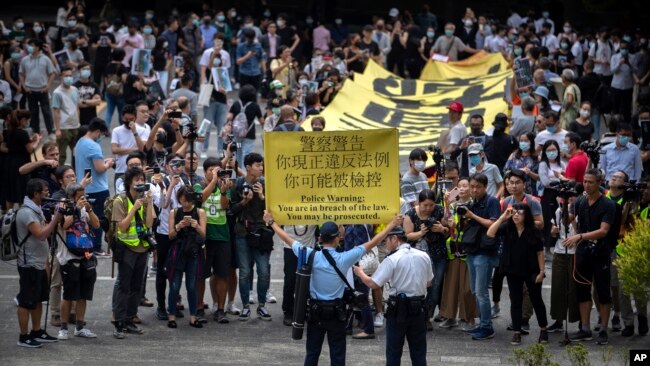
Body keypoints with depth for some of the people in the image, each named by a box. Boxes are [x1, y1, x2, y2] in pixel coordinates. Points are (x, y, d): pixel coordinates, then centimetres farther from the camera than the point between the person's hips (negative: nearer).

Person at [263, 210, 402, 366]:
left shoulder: (311, 255, -10)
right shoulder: (344, 259, -15)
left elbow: (288, 239, 4)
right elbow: (372, 243, -7)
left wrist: (271, 222, 18)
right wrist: (392, 225, 3)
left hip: (315, 312, 2)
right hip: (336, 313, -2)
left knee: (312, 353, 9)